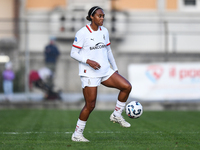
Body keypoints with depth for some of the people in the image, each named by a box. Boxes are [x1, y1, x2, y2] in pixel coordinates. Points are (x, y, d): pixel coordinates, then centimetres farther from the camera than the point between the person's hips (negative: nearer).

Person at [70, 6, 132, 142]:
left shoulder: (104, 31, 9)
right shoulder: (82, 33, -11)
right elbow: (73, 53, -10)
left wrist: (115, 69, 19)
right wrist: (88, 61, -24)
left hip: (105, 71, 6)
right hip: (89, 74, -6)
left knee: (127, 86, -8)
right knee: (90, 105, -6)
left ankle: (116, 115, 8)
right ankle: (77, 134, 8)